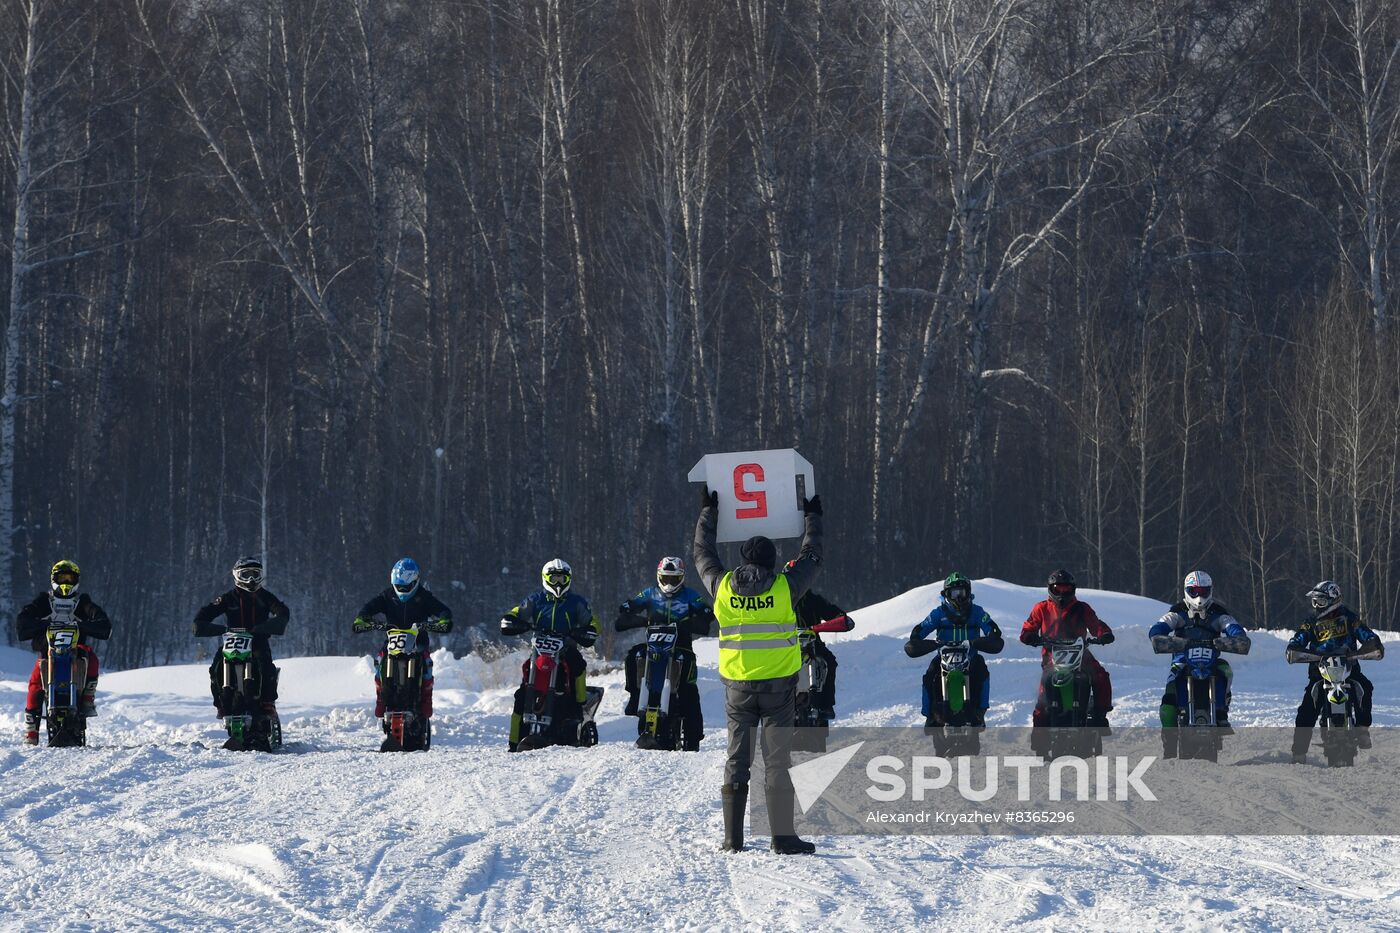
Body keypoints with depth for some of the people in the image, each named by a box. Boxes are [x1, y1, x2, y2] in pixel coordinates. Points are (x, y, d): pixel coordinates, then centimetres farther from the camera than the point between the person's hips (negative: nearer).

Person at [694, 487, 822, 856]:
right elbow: (811, 557, 10)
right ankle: (783, 836, -3)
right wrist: (812, 518, 26)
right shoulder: (785, 587, -6)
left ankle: (733, 837, 9)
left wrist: (708, 513, 31)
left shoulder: (722, 586, -1)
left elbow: (703, 554, 18)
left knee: (737, 759, 9)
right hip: (778, 683, -2)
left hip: (737, 685, 2)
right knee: (778, 761, -1)